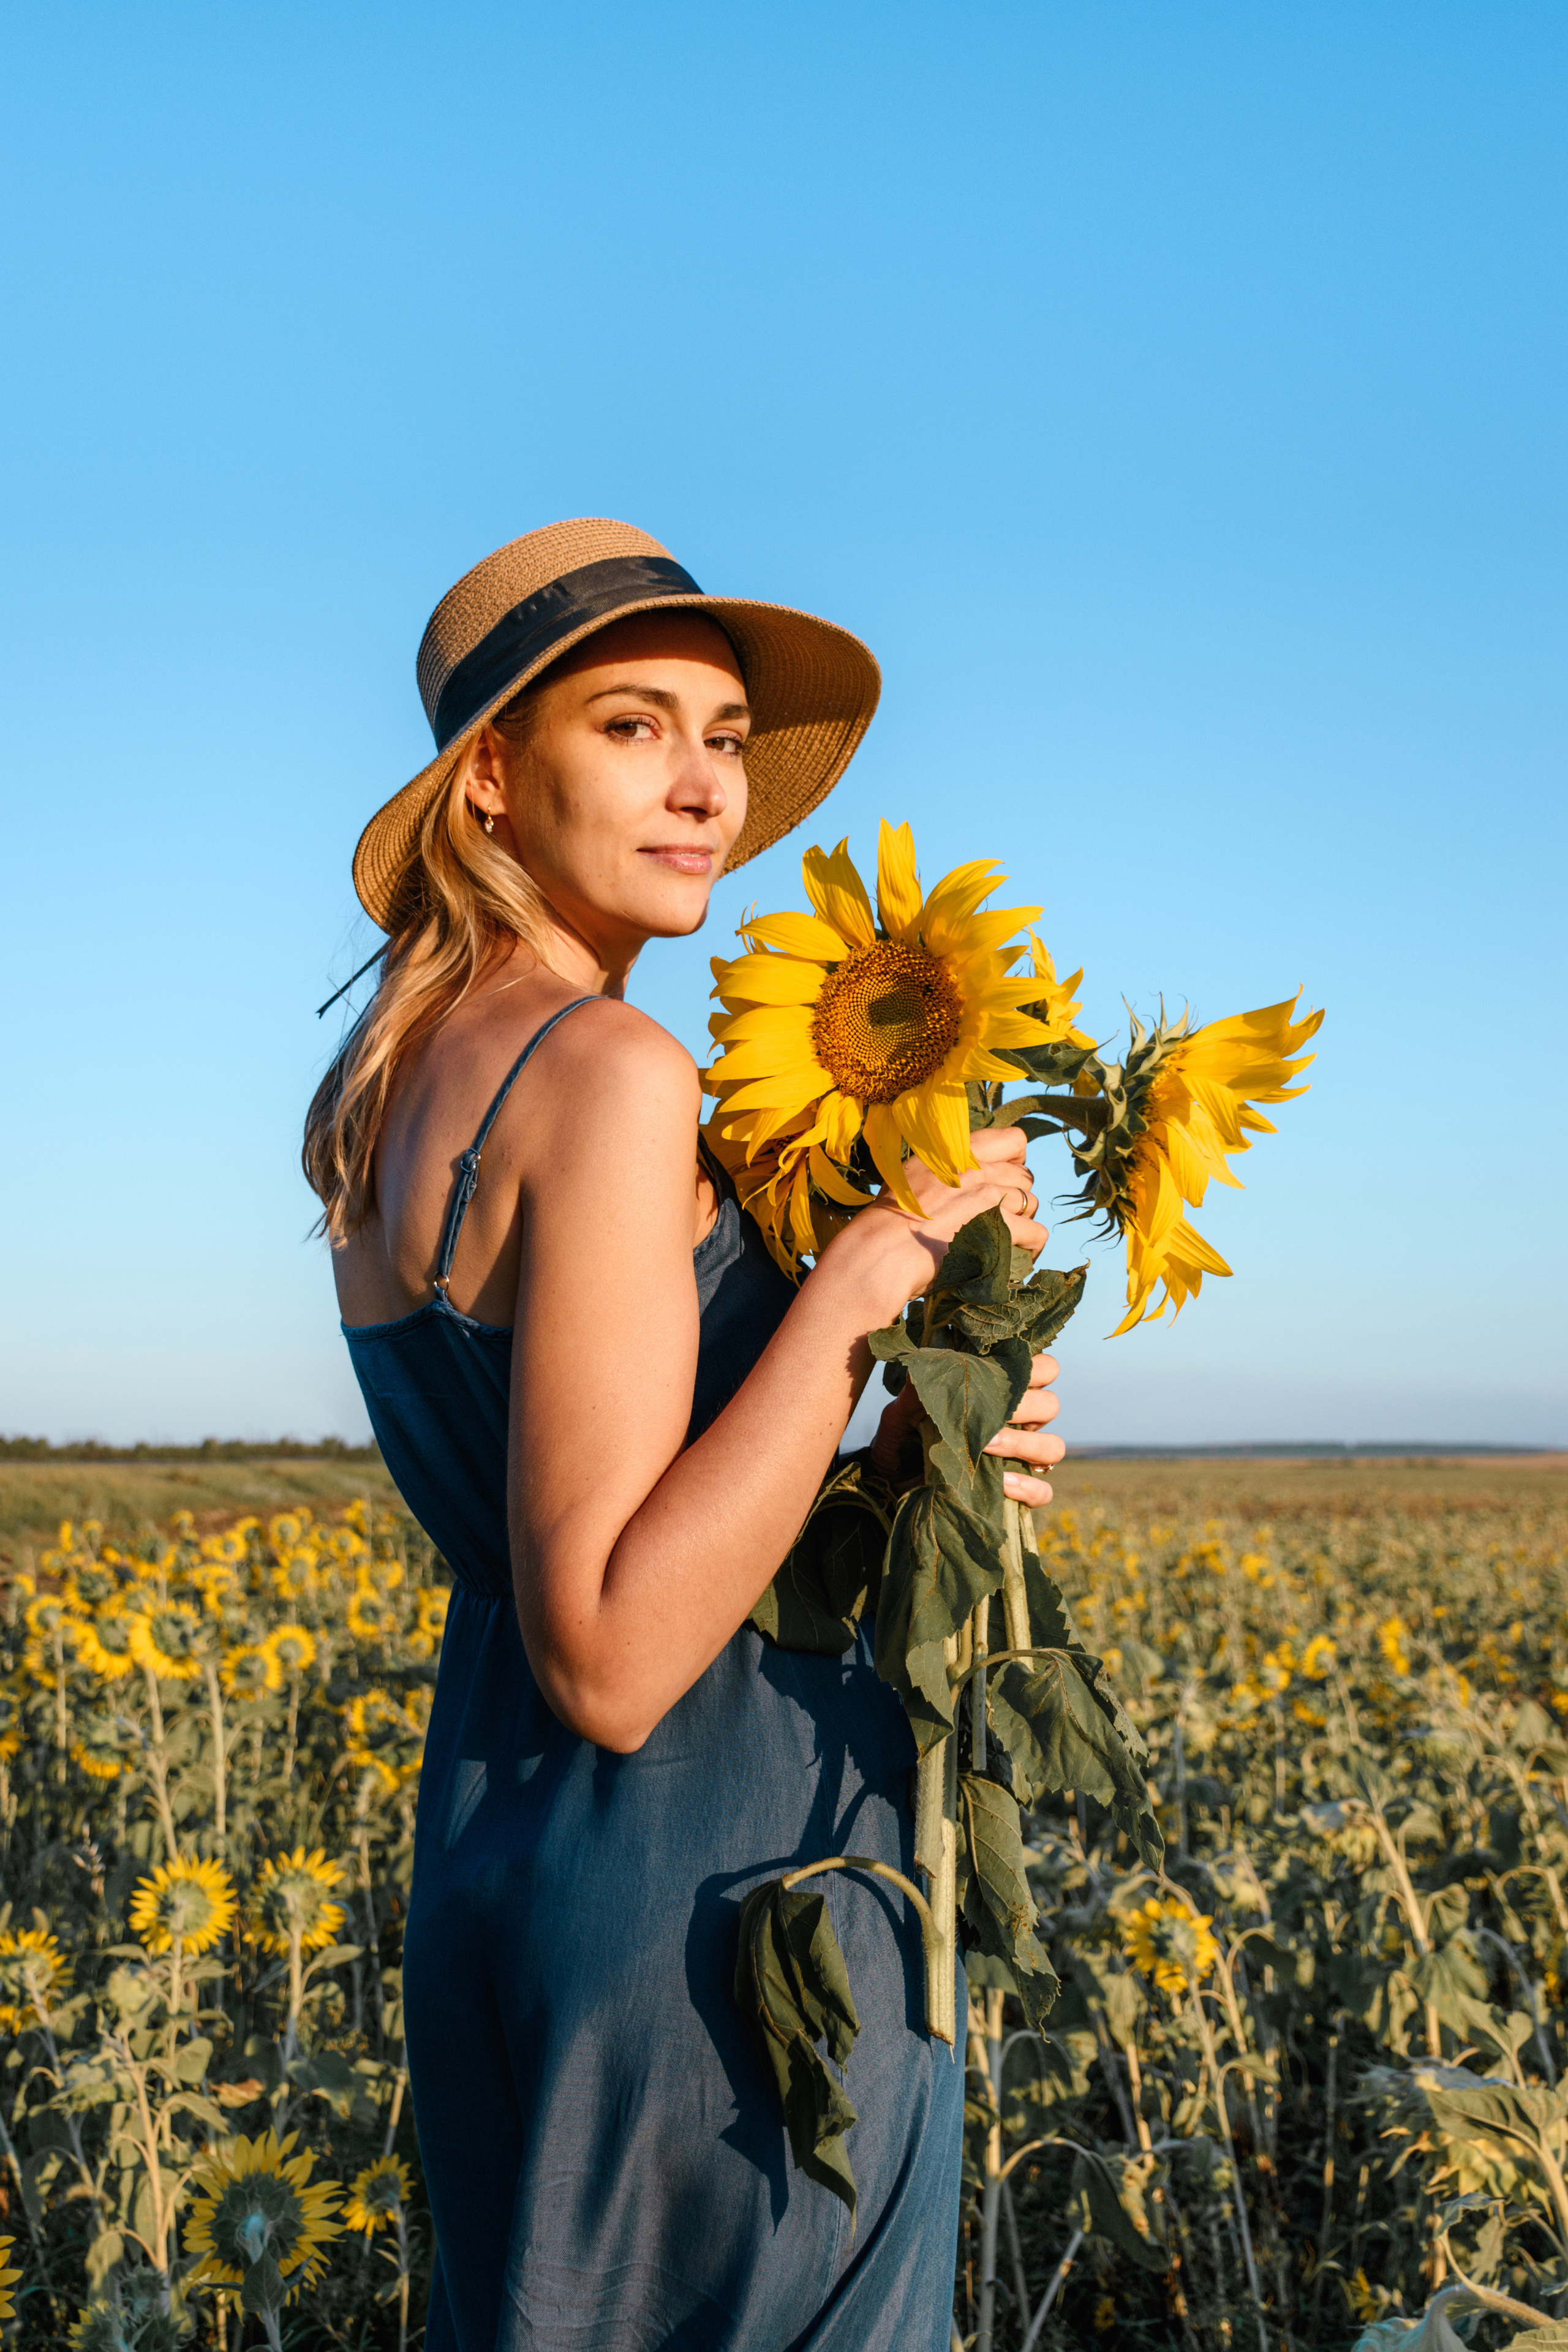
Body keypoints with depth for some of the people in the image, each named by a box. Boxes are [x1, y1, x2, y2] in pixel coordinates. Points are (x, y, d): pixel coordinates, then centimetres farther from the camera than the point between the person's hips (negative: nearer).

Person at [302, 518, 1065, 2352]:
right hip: (723, 1930, -9)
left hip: (497, 1870, 9)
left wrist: (910, 1462, 2)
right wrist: (862, 1280, -21)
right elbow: (612, 1665, -23)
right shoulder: (611, 1076, -19)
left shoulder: (382, 1089, 8)